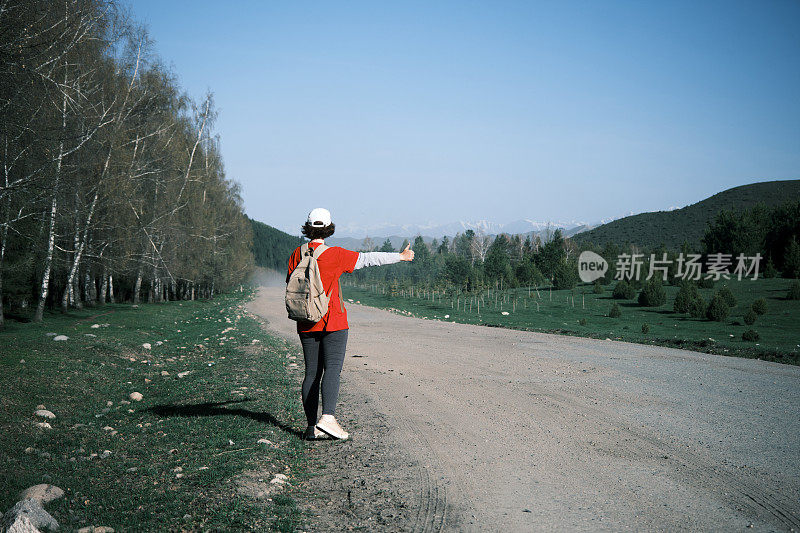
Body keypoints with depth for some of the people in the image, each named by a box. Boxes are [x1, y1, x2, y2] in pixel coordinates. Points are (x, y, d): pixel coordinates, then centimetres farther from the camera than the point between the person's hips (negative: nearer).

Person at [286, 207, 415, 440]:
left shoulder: (297, 254, 2)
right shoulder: (336, 255, -10)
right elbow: (368, 259, -4)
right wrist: (400, 256, 6)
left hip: (306, 325, 5)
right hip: (333, 322, -4)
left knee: (312, 372, 7)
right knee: (332, 369, -8)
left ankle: (312, 426, 7)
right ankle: (328, 418, -23)